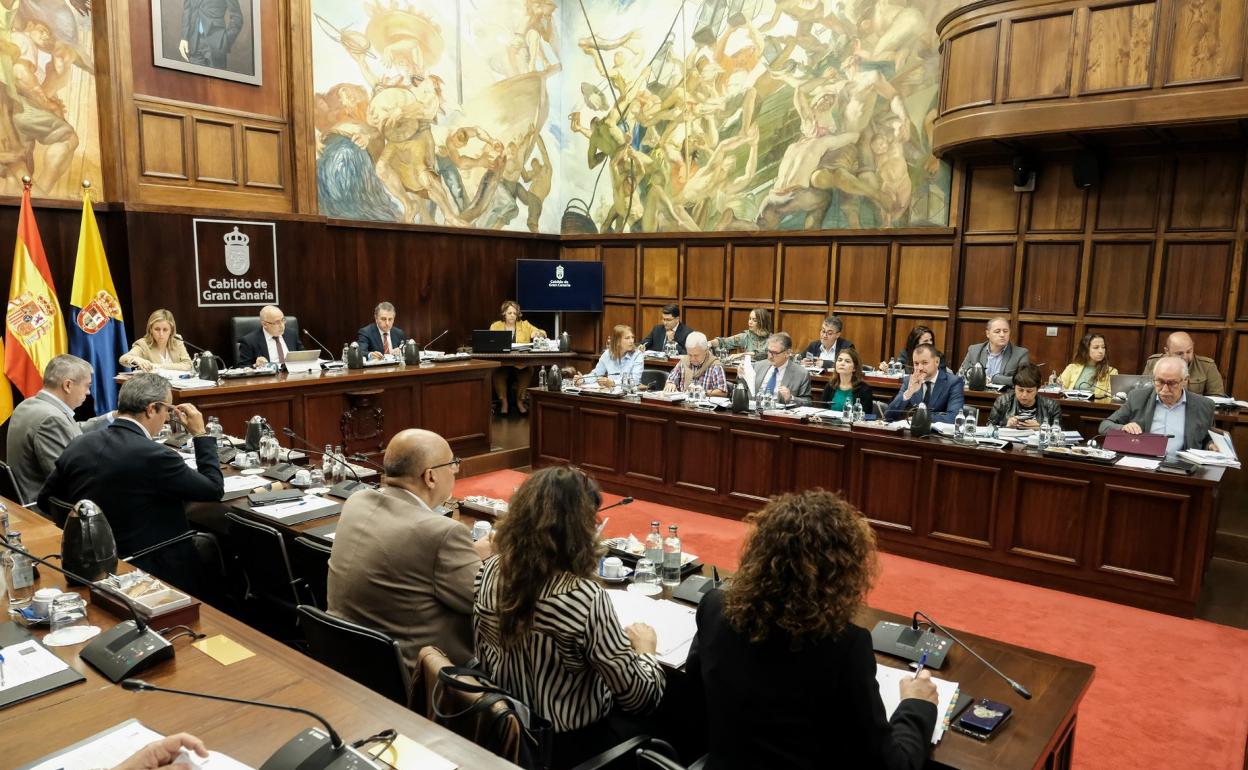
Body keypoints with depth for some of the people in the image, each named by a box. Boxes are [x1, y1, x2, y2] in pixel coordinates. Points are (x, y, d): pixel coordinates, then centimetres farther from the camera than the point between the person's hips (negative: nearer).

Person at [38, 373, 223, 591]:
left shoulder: (78, 445, -2)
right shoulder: (154, 456, -22)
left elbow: (45, 501, 12)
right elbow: (215, 488, -11)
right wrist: (200, 434, -2)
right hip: (146, 573, -7)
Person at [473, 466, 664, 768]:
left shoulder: (491, 571, -12)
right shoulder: (585, 598, -32)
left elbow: (486, 658, 5)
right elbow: (639, 698, -23)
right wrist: (645, 649, -4)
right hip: (572, 744, -6)